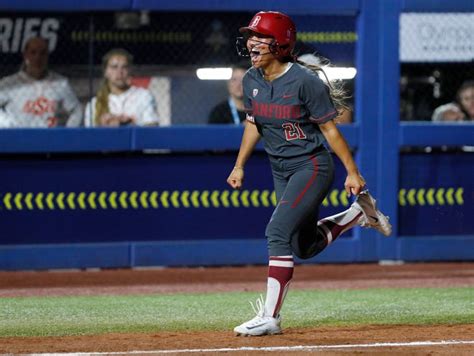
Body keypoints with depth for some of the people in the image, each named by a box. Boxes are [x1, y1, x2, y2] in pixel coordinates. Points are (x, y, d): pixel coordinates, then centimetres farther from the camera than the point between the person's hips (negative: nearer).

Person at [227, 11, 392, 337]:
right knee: (305, 246, 14)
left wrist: (353, 172, -12)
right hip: (281, 172, 8)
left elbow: (329, 128, -15)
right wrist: (239, 166, 12)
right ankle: (360, 213, 37)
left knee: (278, 232, -21)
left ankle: (269, 316, -19)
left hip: (312, 166, -8)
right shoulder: (252, 81, 0)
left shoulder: (304, 80, -19)